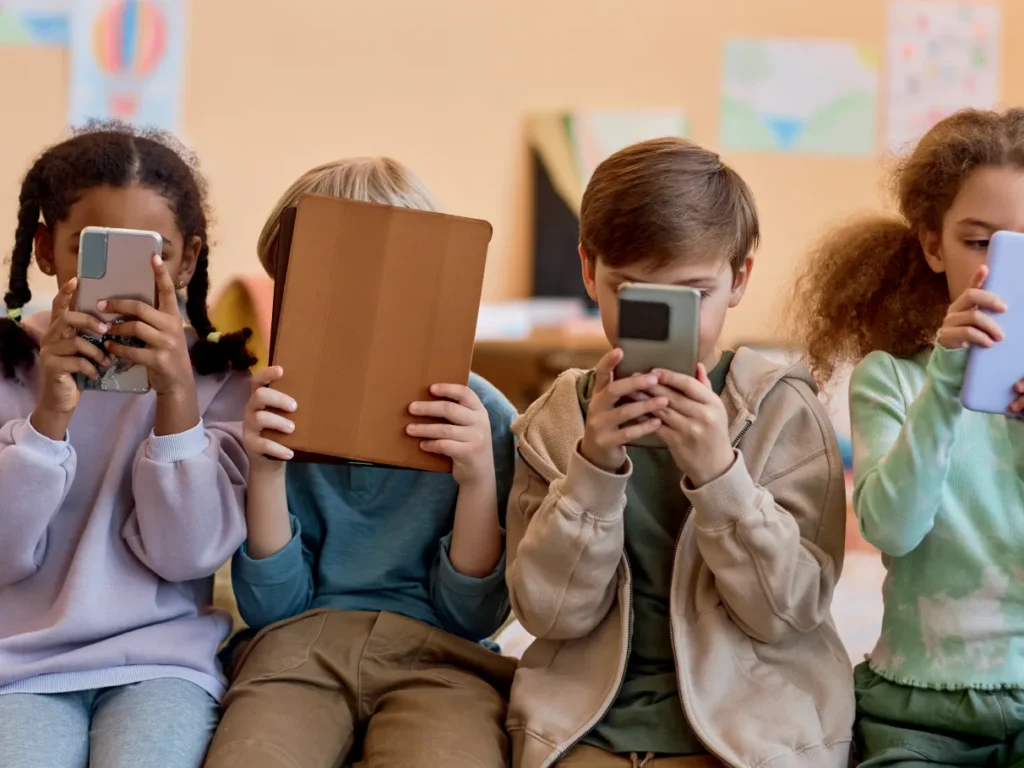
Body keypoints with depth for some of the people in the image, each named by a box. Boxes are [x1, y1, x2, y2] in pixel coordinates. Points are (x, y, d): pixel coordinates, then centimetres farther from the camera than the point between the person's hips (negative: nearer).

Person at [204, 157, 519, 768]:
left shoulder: (483, 417, 1)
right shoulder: (285, 410, 5)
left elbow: (470, 615, 1)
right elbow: (273, 607, 4)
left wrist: (479, 478, -15)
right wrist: (267, 468, -11)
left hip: (435, 652, 0)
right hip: (301, 645, 1)